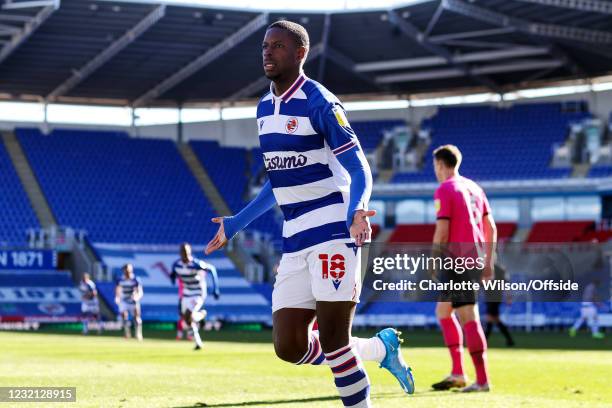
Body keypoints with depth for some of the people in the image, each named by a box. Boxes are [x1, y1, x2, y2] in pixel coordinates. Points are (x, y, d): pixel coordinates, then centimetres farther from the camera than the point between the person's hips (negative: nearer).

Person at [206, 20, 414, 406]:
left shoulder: (319, 103, -10)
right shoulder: (265, 108, 14)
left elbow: (359, 170, -13)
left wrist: (356, 210, -34)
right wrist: (237, 223, 27)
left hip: (333, 233, -8)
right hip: (295, 240, 8)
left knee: (333, 342, -10)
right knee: (290, 347, 3)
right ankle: (382, 347, 22)